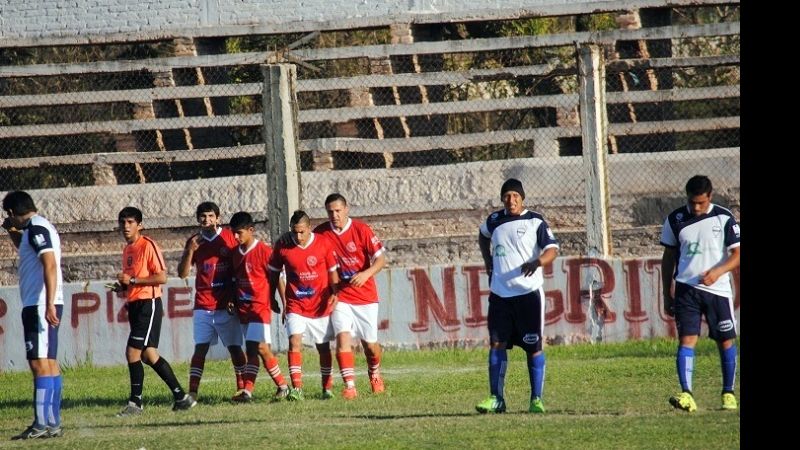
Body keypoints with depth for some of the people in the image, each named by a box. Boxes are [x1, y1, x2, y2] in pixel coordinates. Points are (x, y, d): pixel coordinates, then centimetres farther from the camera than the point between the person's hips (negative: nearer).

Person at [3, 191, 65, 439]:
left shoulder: (36, 228, -11)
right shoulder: (39, 228, 19)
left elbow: (50, 265, -21)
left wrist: (49, 305, -26)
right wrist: (13, 232, 26)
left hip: (39, 306, -10)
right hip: (44, 305, 10)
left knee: (40, 363, -13)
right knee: (49, 363, 11)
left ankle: (42, 424, -18)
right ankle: (53, 423, 13)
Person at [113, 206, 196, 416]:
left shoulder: (148, 245, -10)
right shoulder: (127, 249, 17)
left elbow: (162, 277, -16)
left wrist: (132, 280, -17)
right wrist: (123, 287, 8)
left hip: (148, 304, -9)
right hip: (135, 305, 9)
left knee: (133, 353, -12)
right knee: (148, 354, 9)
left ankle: (135, 402, -6)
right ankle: (180, 396, 15)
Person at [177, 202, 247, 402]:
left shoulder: (229, 237, 0)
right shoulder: (194, 242, 8)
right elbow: (182, 273, 5)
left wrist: (235, 297, -4)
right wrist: (190, 250, -10)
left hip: (226, 305, -2)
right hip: (203, 306, 2)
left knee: (234, 347, 2)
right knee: (200, 348, -6)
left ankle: (242, 387, 13)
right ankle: (192, 392, -10)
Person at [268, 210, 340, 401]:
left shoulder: (324, 243, -7)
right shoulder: (282, 246, -6)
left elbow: (333, 271, 2)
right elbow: (274, 273, 9)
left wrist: (334, 293, -12)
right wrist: (271, 298, 9)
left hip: (321, 304, 1)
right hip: (295, 305, 0)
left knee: (323, 346, 10)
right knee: (294, 341, -18)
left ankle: (327, 387, 25)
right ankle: (297, 388, -23)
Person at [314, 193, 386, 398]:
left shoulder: (361, 230, -9)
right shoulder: (320, 233, -3)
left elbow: (380, 259, -8)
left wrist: (366, 274, -27)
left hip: (365, 295, -1)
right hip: (340, 296, 1)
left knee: (370, 343, 6)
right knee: (343, 337, -18)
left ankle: (374, 373, 37)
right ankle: (349, 386, -22)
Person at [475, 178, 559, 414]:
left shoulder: (535, 222, -3)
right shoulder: (495, 220, 10)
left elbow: (552, 249, -12)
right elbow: (483, 235, 33)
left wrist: (537, 262, -32)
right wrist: (487, 261, 21)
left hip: (528, 291, -4)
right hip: (500, 294, 4)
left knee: (533, 347, 0)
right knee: (497, 344, -3)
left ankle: (536, 399, 6)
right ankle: (496, 399, 0)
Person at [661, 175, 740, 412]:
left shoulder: (724, 219, -3)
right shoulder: (676, 220, 4)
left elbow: (737, 254, -4)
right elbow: (669, 258, 12)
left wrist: (718, 271, -22)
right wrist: (667, 295, 11)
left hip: (718, 288, 0)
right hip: (686, 288, 0)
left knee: (726, 341, 6)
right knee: (687, 339, -13)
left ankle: (728, 394, 21)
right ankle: (686, 395, -22)